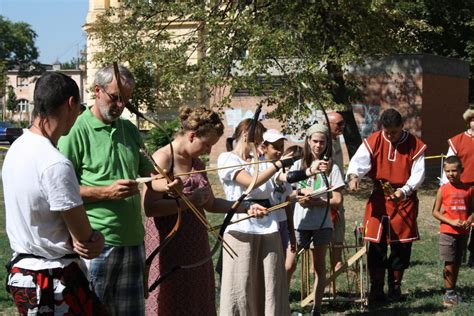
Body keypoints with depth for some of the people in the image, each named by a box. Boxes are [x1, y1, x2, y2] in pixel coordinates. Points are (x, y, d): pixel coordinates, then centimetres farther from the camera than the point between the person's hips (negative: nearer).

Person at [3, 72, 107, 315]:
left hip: (19, 274, 9)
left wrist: (74, 239, -2)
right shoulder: (55, 164, -24)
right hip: (54, 283, -9)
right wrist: (96, 239, 5)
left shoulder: (16, 149, 5)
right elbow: (85, 238, -16)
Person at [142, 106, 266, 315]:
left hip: (195, 247, 8)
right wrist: (190, 200, -20)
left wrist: (246, 208, 11)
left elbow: (210, 203, 21)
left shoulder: (197, 163, 12)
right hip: (168, 249, -8)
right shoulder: (162, 159, -13)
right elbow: (149, 207, -23)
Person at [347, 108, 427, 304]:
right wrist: (353, 177, -39)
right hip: (378, 200, 0)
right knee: (376, 245, -1)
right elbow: (358, 161, -16)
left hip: (405, 201, 0)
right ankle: (376, 289, 9)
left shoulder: (415, 145, -3)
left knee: (402, 246, 5)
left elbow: (418, 174, -6)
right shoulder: (372, 142, -4)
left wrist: (404, 191, -24)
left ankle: (395, 287, 22)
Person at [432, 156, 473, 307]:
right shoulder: (443, 189, -4)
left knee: (457, 263, 11)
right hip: (447, 232, -3)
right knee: (449, 264, -5)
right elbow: (435, 212, -2)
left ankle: (452, 293, 21)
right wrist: (451, 221, -14)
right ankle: (449, 295, 3)